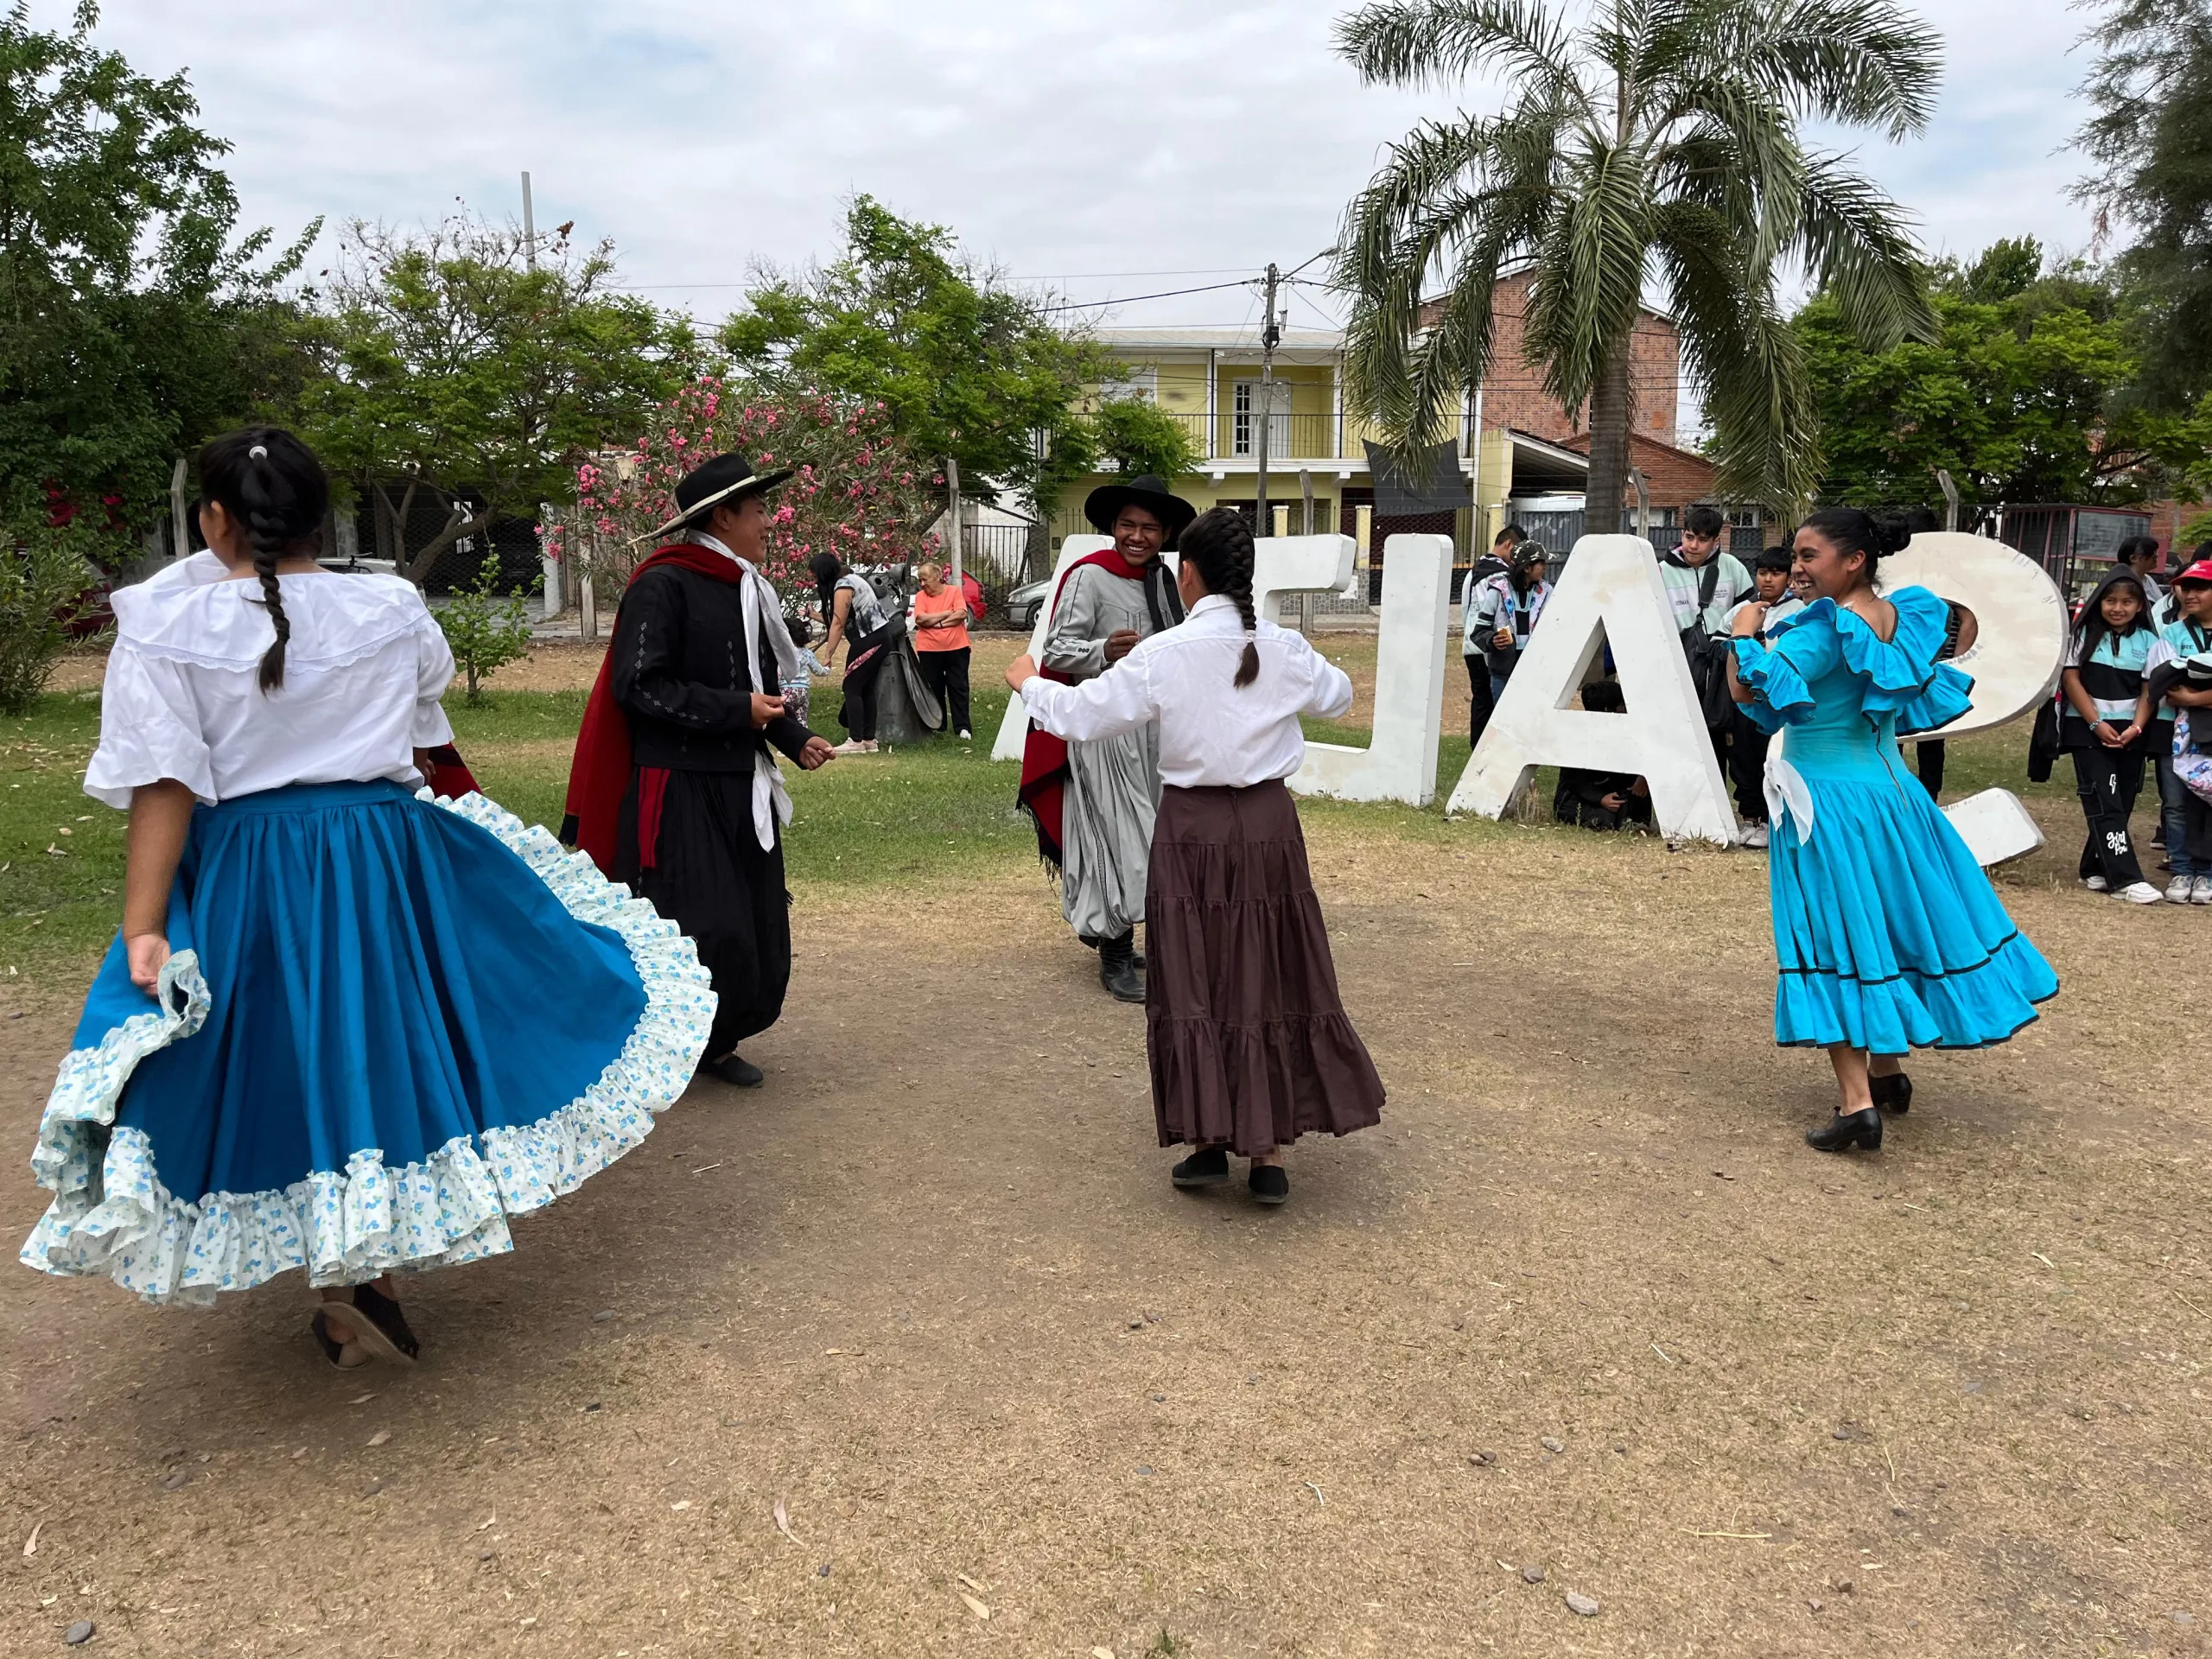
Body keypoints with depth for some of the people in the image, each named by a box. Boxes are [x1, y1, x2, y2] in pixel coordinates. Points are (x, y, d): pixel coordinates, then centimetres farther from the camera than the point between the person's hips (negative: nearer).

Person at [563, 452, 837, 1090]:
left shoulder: (747, 589, 10)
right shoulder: (663, 586, -13)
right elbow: (637, 687, -18)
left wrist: (795, 739, 3)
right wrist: (738, 712, -19)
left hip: (742, 789, 8)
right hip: (677, 792, -8)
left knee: (761, 930, 9)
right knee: (703, 932, -7)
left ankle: (719, 1041, 28)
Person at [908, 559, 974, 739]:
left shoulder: (954, 592, 2)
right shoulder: (920, 596, 4)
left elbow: (962, 614, -12)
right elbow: (920, 619, -11)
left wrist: (936, 622, -13)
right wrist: (947, 613, -9)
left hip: (956, 648, -1)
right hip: (929, 650, 1)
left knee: (959, 688, -1)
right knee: (934, 689, 7)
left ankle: (962, 727, -2)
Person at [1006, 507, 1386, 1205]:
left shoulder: (1162, 655, -11)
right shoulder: (1284, 650, -2)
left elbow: (1080, 715, -6)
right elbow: (1337, 696, 17)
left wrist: (1029, 682, 13)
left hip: (1192, 828, -2)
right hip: (1268, 825, 2)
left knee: (1195, 983, 10)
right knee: (1268, 982, 10)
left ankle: (1208, 1139, 15)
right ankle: (1269, 1151, 15)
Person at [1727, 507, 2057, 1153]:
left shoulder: (1827, 628, -18)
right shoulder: (1900, 617, 6)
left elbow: (1750, 689, -28)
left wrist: (1745, 634, -12)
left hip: (1827, 803, -8)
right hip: (1892, 790, 8)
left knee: (1835, 939, -5)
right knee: (1888, 927, 18)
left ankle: (1856, 1101, -11)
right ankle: (1887, 1073, 32)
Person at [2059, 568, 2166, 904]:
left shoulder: (2148, 640, 5)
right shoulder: (2085, 634, 1)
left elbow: (2149, 689, 3)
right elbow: (2071, 679, -3)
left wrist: (2136, 727, -11)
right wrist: (2097, 723, -10)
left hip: (2130, 732, 3)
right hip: (2088, 728, -3)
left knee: (2122, 803, 5)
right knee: (2105, 804, -10)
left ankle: (2095, 870, 17)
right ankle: (2125, 878, -15)